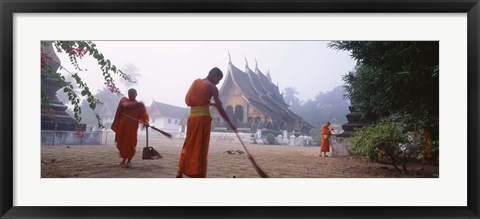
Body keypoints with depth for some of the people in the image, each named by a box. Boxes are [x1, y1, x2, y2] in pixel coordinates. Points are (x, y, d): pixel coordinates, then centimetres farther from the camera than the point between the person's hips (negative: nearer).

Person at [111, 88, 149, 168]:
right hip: (122, 125, 2)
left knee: (130, 143, -5)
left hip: (132, 127, -2)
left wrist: (145, 122, -28)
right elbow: (125, 105, -15)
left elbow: (144, 115, -8)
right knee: (121, 142, 9)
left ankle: (129, 160, 10)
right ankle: (124, 158, 29)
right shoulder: (124, 99, 8)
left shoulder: (140, 105, 4)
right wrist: (136, 104, -22)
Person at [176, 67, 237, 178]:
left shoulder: (196, 82, 14)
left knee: (189, 145, 15)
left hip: (192, 117, 6)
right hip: (203, 118, -6)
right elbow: (219, 107, -6)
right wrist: (230, 123, 0)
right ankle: (199, 175, 5)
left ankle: (180, 172, 15)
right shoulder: (211, 87, -5)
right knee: (201, 148, 1)